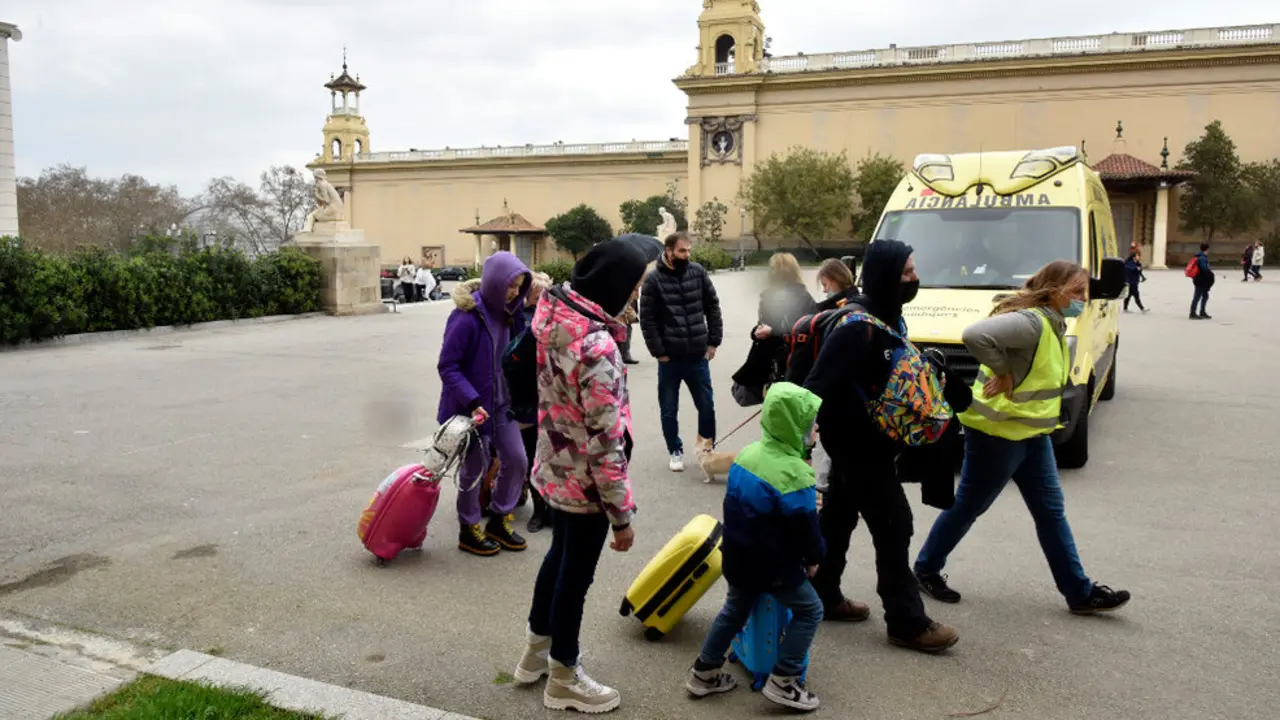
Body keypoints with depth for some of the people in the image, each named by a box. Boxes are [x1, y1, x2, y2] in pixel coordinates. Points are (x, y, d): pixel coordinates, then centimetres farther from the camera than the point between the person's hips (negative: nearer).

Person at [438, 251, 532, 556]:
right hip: (469, 406, -7)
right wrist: (472, 402, -28)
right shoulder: (467, 317, -22)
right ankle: (469, 531, 26)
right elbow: (447, 367, -21)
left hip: (500, 402, 7)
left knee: (516, 460, 10)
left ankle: (499, 520, 30)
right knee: (475, 468, 6)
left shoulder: (504, 313, 2)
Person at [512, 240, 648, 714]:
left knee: (560, 555, 26)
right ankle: (563, 680, 33)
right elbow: (605, 441, -27)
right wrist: (622, 513, -18)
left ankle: (537, 652, 46)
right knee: (576, 573, 11)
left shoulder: (556, 316, -5)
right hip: (585, 480, -8)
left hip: (555, 467, 8)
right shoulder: (596, 349, -32)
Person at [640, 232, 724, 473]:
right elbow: (647, 319, -8)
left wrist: (714, 341, 2)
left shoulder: (698, 272, 1)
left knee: (706, 406, 11)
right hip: (670, 358, -2)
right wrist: (658, 352, -11)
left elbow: (712, 306, 6)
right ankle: (675, 451, 28)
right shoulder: (654, 279, -8)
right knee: (669, 410, 10)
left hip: (698, 356, 2)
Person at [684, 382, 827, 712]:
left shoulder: (749, 453, 0)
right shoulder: (794, 473, -25)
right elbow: (805, 527, -19)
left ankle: (704, 672, 30)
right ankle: (783, 681, 10)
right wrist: (814, 558, 1)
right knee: (809, 609, 10)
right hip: (772, 565, -8)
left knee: (736, 609, 25)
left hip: (737, 556, 8)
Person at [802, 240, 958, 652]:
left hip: (866, 439, 10)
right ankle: (907, 622, 7)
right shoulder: (858, 326, -25)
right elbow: (819, 384, -28)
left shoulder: (889, 317, 6)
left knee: (838, 517, 18)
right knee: (894, 525, -3)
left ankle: (821, 597, 31)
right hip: (855, 440, -10)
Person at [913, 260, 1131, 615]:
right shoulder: (1030, 322, -22)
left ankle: (1080, 592, 20)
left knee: (1051, 512, 12)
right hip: (996, 434, -10)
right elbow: (975, 335, -38)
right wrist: (1002, 371, -24)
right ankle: (926, 569, 24)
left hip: (1032, 435, 10)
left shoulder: (1053, 325, 9)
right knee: (967, 507, 6)